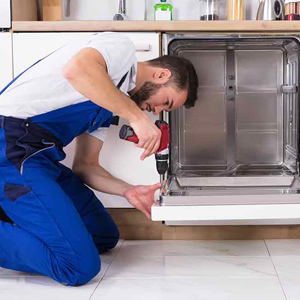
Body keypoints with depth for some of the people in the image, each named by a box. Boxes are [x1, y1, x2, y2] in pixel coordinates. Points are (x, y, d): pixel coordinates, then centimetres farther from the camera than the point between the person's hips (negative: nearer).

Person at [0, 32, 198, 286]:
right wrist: (137, 116, -21)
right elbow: (77, 69, -27)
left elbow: (85, 165, 20)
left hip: (41, 155, 10)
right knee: (80, 267, -18)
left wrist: (128, 191, 4)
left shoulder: (112, 103, 22)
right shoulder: (120, 47, -4)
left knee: (105, 237, 18)